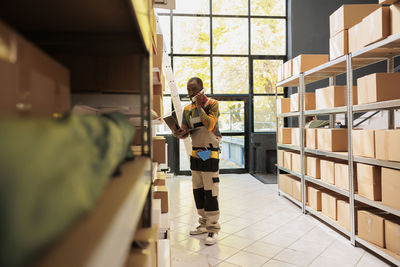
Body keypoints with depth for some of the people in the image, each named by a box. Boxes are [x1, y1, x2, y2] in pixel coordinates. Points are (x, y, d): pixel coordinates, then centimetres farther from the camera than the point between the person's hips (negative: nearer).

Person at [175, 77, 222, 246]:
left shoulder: (212, 104, -6)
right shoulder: (187, 109, 9)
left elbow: (209, 125, -22)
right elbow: (184, 133, 12)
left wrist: (199, 106, -18)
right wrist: (182, 133, -11)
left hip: (210, 154, -6)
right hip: (195, 154, 6)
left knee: (210, 192, -5)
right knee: (197, 190, 12)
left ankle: (213, 229, 5)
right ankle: (204, 224, 26)